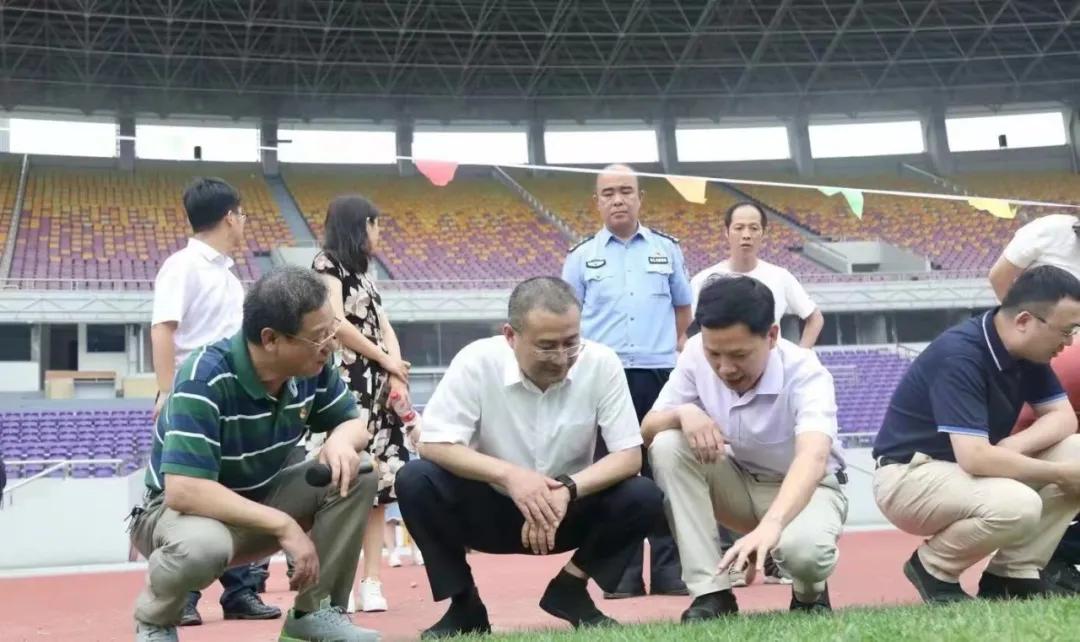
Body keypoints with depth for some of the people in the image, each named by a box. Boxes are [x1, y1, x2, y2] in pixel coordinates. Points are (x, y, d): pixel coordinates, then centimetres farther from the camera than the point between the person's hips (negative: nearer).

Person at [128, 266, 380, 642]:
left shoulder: (312, 368, -12)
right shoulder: (204, 378, -31)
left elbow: (357, 423, 1)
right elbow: (183, 490, -38)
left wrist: (343, 438, -25)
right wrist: (284, 525, -35)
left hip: (260, 499, 6)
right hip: (180, 508, -6)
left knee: (356, 475, -16)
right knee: (204, 544, -41)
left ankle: (315, 610, -2)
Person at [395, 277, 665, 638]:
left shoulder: (601, 364, -17)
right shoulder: (477, 361, -20)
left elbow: (630, 456, -16)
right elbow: (433, 445, -22)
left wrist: (568, 489, -34)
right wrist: (508, 474, -37)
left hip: (568, 510, 1)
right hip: (491, 510, -1)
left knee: (643, 498, -24)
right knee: (415, 482, -27)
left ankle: (570, 590, 0)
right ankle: (464, 605, -6)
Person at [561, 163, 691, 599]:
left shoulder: (666, 249, 10)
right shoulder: (581, 257, 6)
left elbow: (682, 307, 18)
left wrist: (676, 350, 9)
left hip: (660, 374, 1)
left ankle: (669, 570, 9)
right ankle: (622, 572, 6)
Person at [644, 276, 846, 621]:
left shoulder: (804, 373, -31)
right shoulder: (696, 355, -18)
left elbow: (813, 457, -50)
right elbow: (648, 429, -11)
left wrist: (770, 525, -68)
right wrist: (683, 413, -36)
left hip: (806, 488, -4)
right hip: (738, 484, 4)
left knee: (804, 549, -39)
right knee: (668, 445, -25)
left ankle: (809, 592, 2)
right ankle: (712, 592, -18)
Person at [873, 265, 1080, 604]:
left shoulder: (1026, 349, -1)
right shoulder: (960, 355, -27)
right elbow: (975, 458, -34)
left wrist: (1015, 445, -18)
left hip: (969, 466, 9)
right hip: (909, 476, -9)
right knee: (1017, 506, -34)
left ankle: (1010, 573, -1)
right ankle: (933, 567, -5)